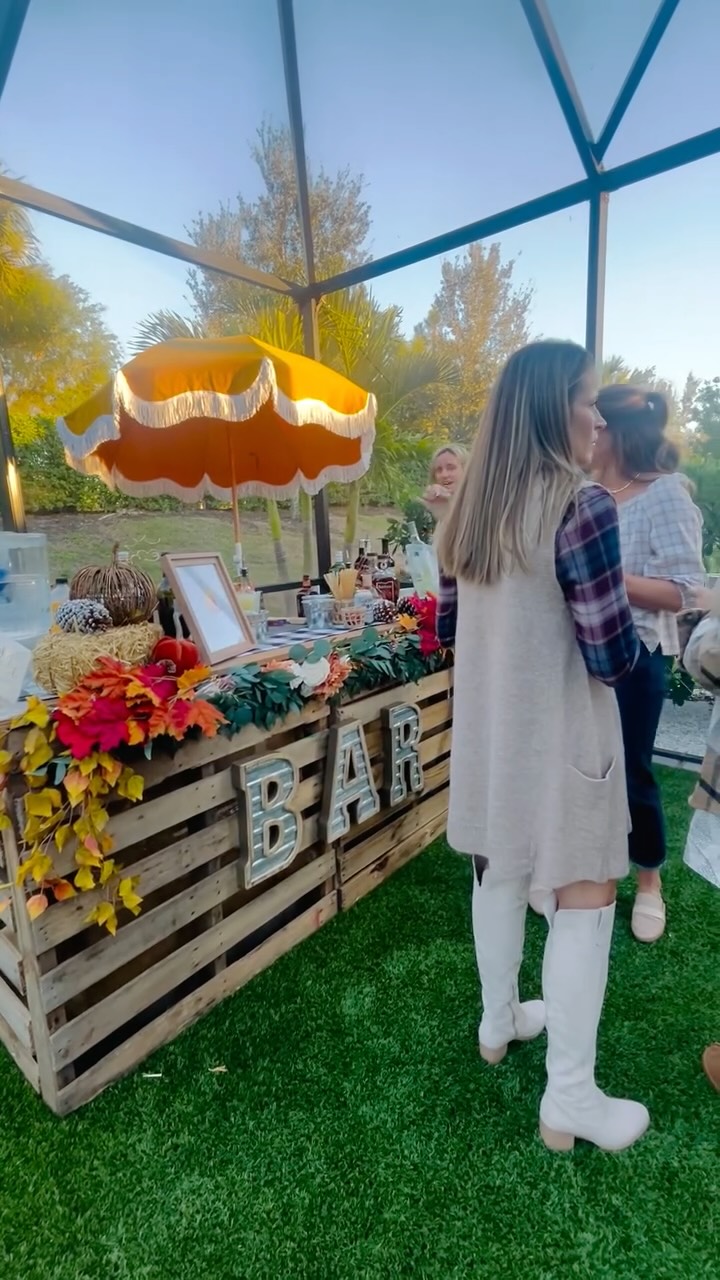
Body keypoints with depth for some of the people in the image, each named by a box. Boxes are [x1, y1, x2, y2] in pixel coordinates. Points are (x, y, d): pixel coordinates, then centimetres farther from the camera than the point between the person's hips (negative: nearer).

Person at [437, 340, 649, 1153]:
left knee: (498, 871, 22)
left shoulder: (469, 510, 4)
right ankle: (568, 1101, 25)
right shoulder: (581, 508, -18)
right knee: (583, 900, 9)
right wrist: (620, 623, 3)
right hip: (558, 733, -7)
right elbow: (613, 656, -18)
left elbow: (447, 629, 9)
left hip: (487, 725, 8)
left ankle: (498, 1023, 44)